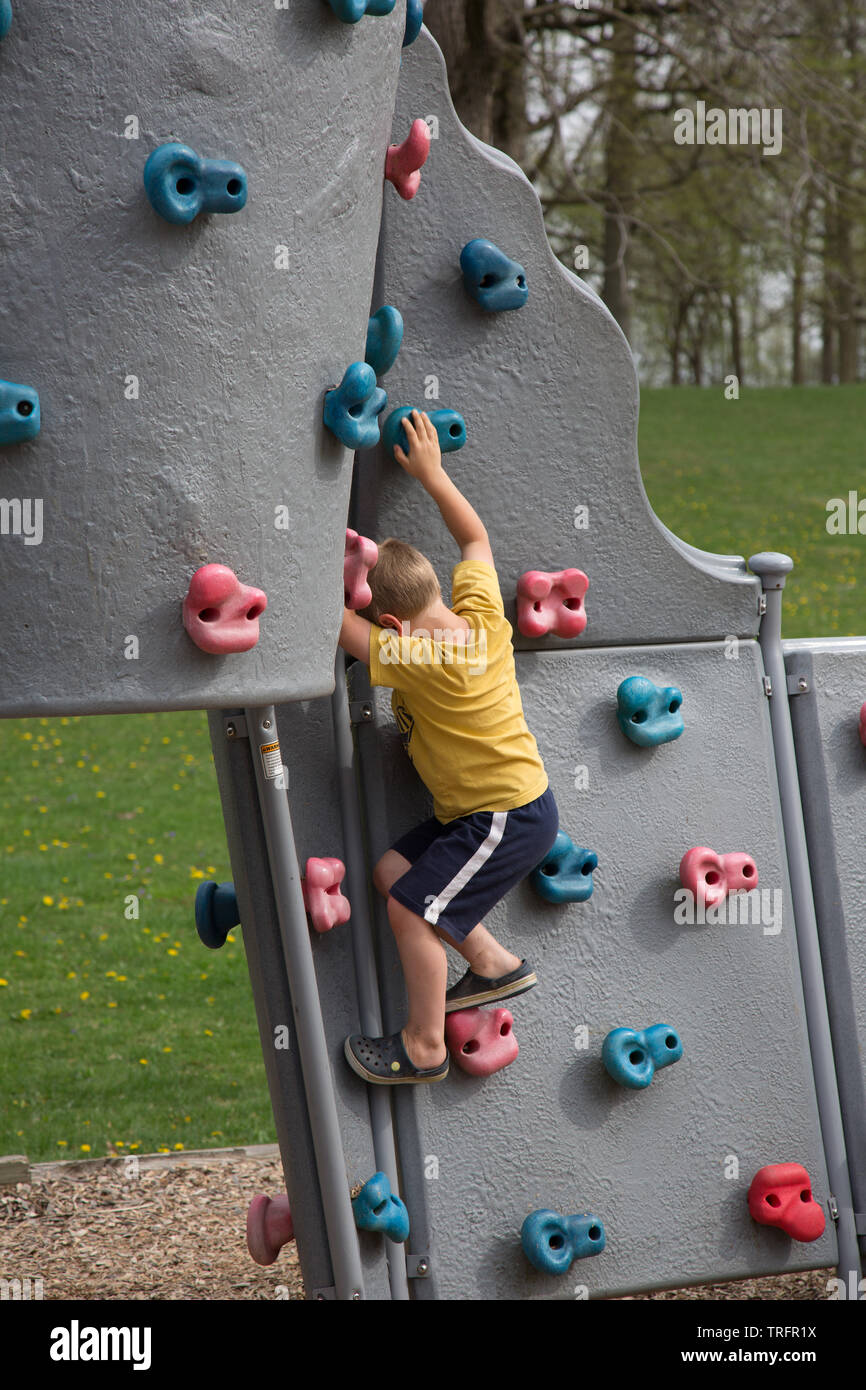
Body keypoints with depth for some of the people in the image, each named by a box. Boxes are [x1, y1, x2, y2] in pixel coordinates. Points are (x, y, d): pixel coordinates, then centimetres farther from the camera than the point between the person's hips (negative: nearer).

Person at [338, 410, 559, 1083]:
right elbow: (475, 537, 13)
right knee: (392, 870, 14)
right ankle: (495, 964, 24)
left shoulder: (415, 660, -27)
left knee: (412, 908, -6)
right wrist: (432, 474, 15)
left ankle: (425, 1046, 6)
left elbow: (338, 622, -22)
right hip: (473, 809, 10)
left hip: (509, 818, -10)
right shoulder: (481, 613, -5)